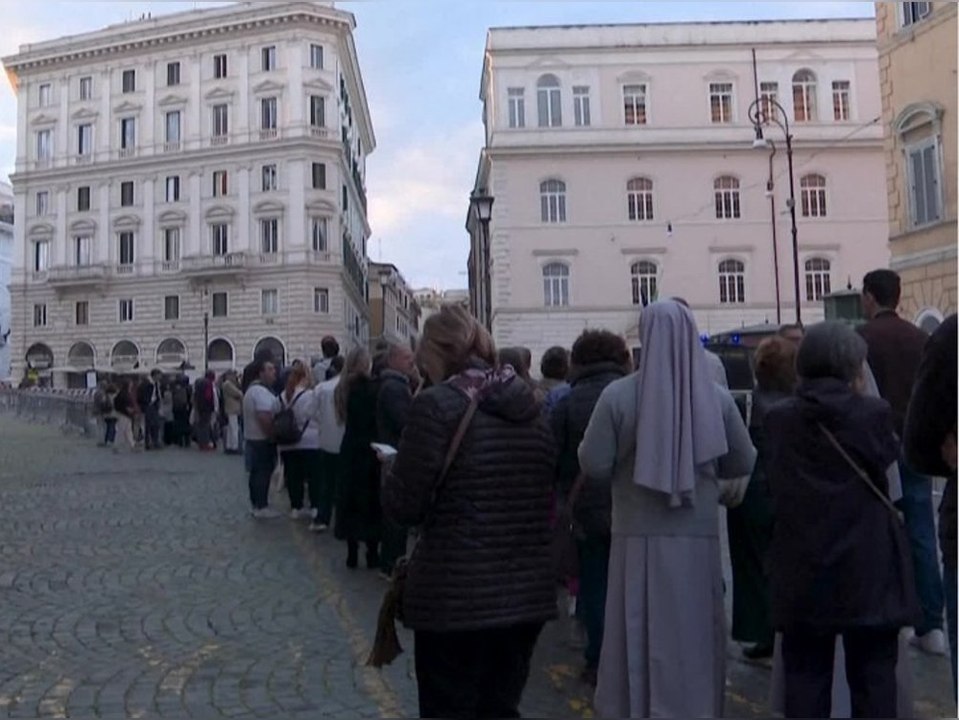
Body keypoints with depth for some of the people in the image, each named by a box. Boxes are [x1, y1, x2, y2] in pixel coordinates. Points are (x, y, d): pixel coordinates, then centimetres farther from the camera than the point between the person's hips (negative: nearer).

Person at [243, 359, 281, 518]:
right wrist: (272, 435, -21)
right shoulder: (261, 392, -21)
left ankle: (256, 504, 23)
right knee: (264, 472, -4)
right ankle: (262, 507, 1)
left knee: (256, 471, 15)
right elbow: (264, 417, -30)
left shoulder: (253, 389, 14)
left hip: (253, 437, 11)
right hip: (263, 439, -11)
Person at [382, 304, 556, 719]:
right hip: (526, 593, 6)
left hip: (454, 598, -6)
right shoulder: (530, 406, 8)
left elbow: (403, 507, -13)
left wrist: (393, 472, 7)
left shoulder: (437, 405, -12)